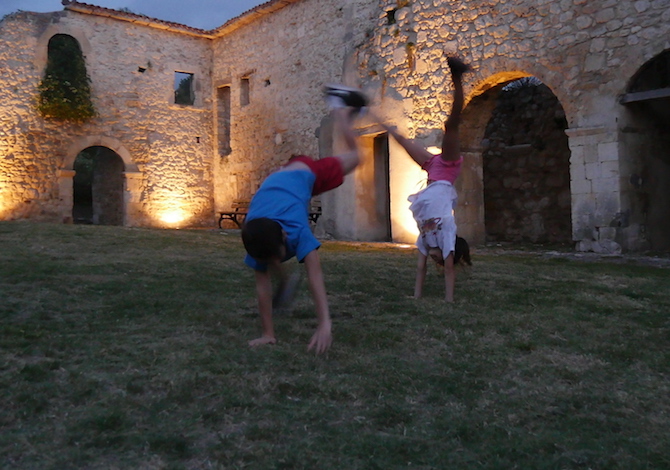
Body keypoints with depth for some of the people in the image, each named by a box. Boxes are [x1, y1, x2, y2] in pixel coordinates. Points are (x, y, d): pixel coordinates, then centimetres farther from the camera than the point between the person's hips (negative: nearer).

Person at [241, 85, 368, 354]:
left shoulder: (296, 229, -45)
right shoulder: (257, 242, -34)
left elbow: (315, 276, -51)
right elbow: (262, 286, -27)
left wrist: (325, 325, -58)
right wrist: (267, 334, -26)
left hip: (304, 173, -2)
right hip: (276, 182, 3)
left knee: (353, 158, 23)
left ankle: (340, 109, 43)